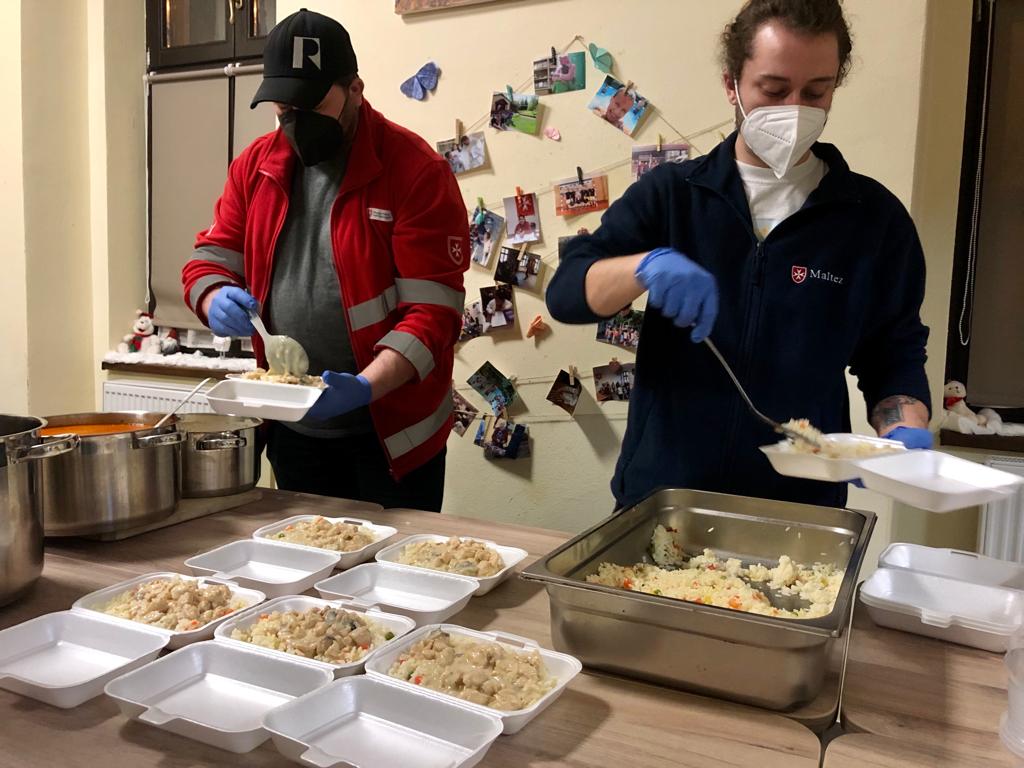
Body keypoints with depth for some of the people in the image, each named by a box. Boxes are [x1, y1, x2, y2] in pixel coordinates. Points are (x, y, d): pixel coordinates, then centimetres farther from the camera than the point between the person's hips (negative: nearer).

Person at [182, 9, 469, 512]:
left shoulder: (416, 170, -13)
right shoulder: (254, 165, 4)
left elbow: (433, 308, -17)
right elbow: (210, 259, 11)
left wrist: (367, 387, -30)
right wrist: (216, 301, -13)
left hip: (390, 432, -5)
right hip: (291, 430, 5)